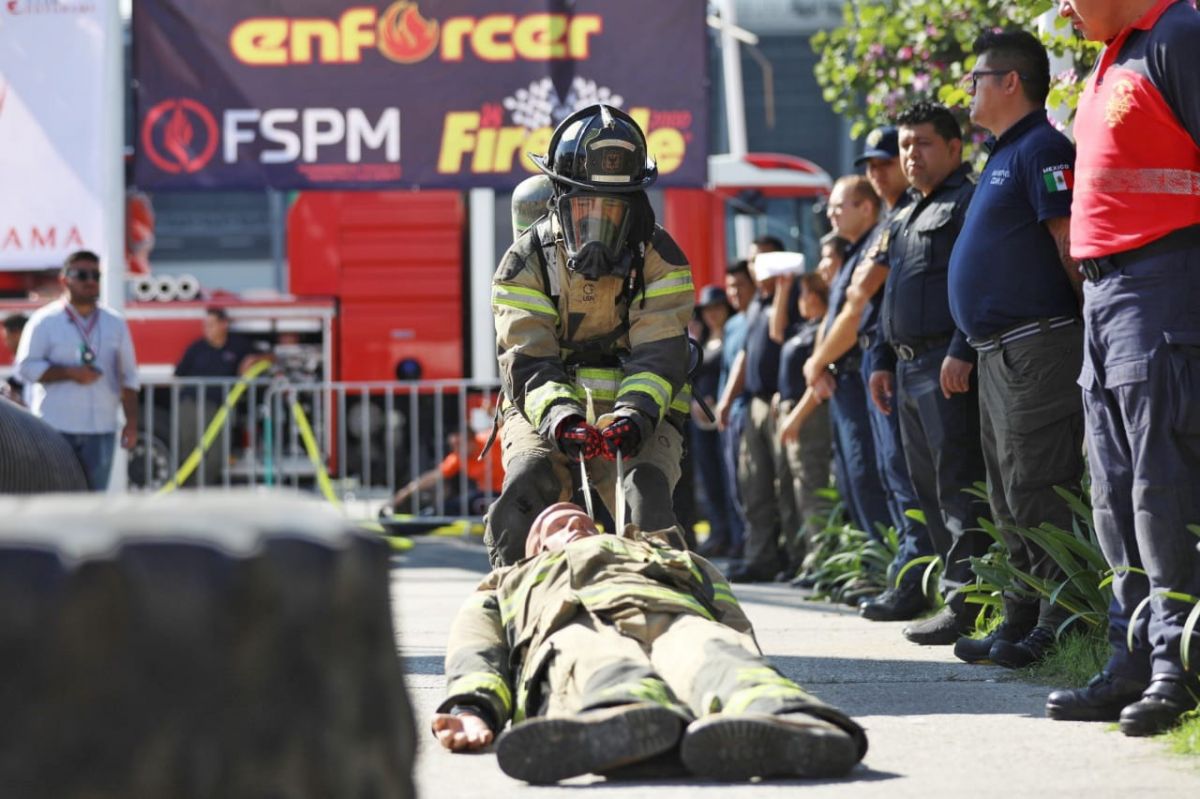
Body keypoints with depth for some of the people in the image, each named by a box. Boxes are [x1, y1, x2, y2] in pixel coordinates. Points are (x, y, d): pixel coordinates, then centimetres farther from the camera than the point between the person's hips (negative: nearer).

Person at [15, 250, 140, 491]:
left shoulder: (116, 324, 11)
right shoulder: (45, 321, 0)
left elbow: (129, 377, 12)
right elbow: (26, 367, -4)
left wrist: (131, 422, 3)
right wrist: (70, 373, -15)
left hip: (101, 429, 3)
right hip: (55, 427, -3)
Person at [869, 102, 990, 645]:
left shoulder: (968, 203, -6)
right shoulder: (911, 217, 25)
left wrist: (962, 352, -23)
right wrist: (883, 359, 22)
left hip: (949, 367, -10)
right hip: (910, 367, 10)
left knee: (957, 483, -12)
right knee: (928, 486, 9)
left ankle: (964, 602, -14)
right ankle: (955, 593, 13)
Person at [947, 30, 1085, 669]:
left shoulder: (1041, 149, -12)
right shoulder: (1002, 157, 21)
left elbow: (1072, 247, -18)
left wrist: (1085, 324, -18)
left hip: (1035, 346, -11)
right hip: (999, 352, 11)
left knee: (1036, 495, -12)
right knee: (1009, 501, 13)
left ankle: (1061, 626, -10)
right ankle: (1019, 624, 19)